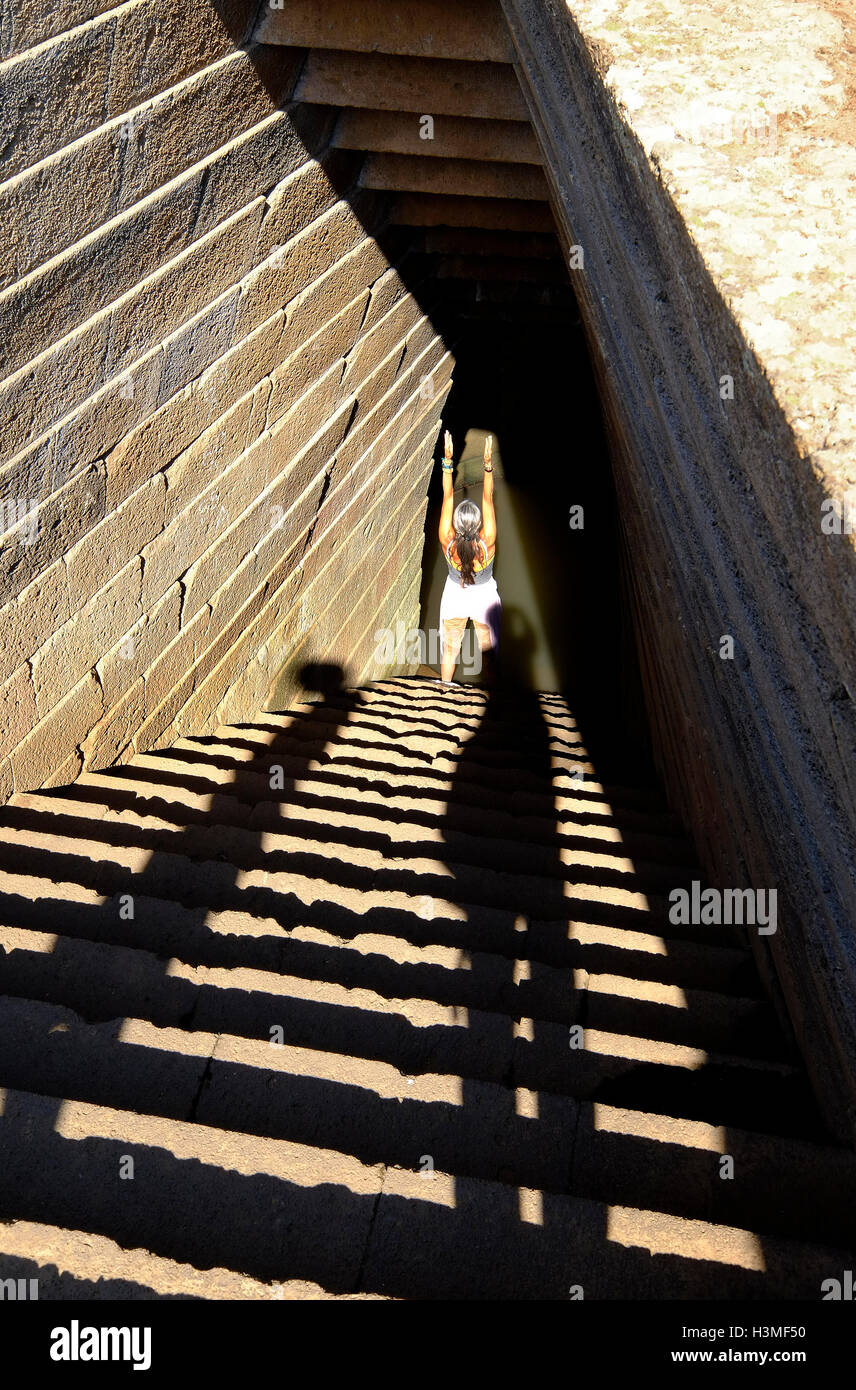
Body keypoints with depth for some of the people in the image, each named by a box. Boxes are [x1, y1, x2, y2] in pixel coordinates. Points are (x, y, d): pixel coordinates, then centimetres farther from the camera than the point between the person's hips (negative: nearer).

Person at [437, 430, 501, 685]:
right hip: (485, 597, -1)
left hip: (455, 595, 1)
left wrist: (447, 460, -31)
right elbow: (488, 498, -33)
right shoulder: (487, 544, -33)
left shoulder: (448, 544, -31)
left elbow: (448, 496, -30)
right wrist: (488, 463, -38)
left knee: (450, 648, 18)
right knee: (488, 651, 13)